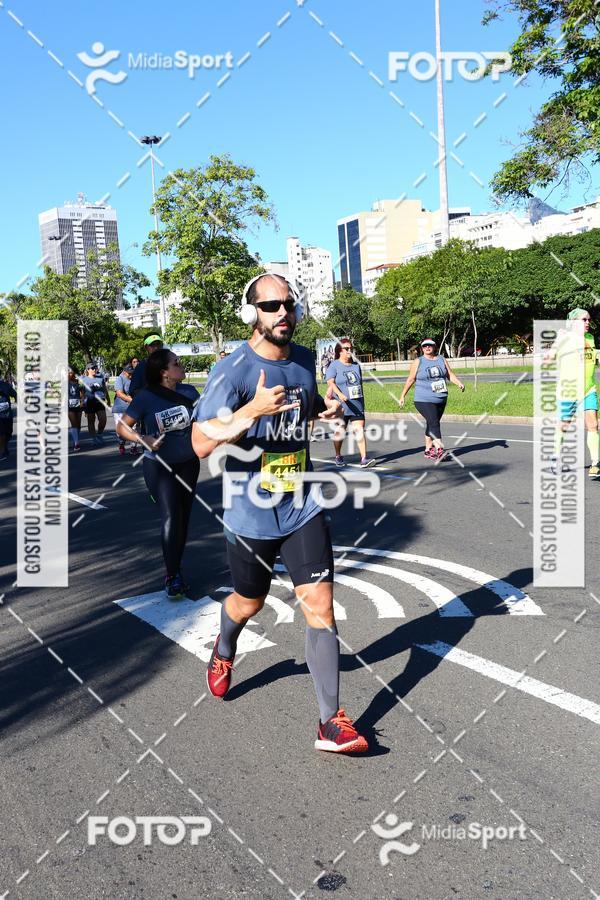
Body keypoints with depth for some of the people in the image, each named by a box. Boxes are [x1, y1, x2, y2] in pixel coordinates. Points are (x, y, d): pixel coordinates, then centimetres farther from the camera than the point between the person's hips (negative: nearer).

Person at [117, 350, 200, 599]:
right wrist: (143, 439, -25)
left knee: (183, 517, 11)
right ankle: (172, 576, 0)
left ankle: (176, 569, 27)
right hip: (159, 466, -4)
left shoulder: (189, 392, -5)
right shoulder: (146, 397, -14)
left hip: (188, 464, 4)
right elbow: (122, 427, -9)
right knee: (171, 517, -13)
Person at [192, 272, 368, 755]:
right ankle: (223, 653, 54)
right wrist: (252, 410, -35)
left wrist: (327, 408, 1)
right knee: (249, 602, 18)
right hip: (251, 515, -3)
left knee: (320, 606, -5)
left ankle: (332, 722, 5)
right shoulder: (233, 371, -16)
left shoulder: (304, 360, 3)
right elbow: (201, 443, -22)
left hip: (302, 510, 3)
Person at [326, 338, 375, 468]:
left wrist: (362, 402, 19)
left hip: (357, 405, 4)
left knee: (360, 431, -6)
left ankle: (364, 459, -11)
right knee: (339, 432, 7)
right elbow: (331, 382, -15)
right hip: (341, 405, -4)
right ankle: (338, 457, 26)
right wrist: (340, 394, -32)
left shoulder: (356, 365, 15)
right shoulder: (334, 365, -3)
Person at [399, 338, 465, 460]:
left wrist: (459, 383, -10)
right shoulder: (418, 362, 0)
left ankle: (428, 450, 24)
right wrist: (403, 395, 6)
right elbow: (411, 379, 4)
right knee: (434, 423, -19)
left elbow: (450, 375, 8)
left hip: (441, 399, 5)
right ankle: (439, 450, -28)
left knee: (432, 424, 12)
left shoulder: (442, 360, 10)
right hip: (424, 401, -5)